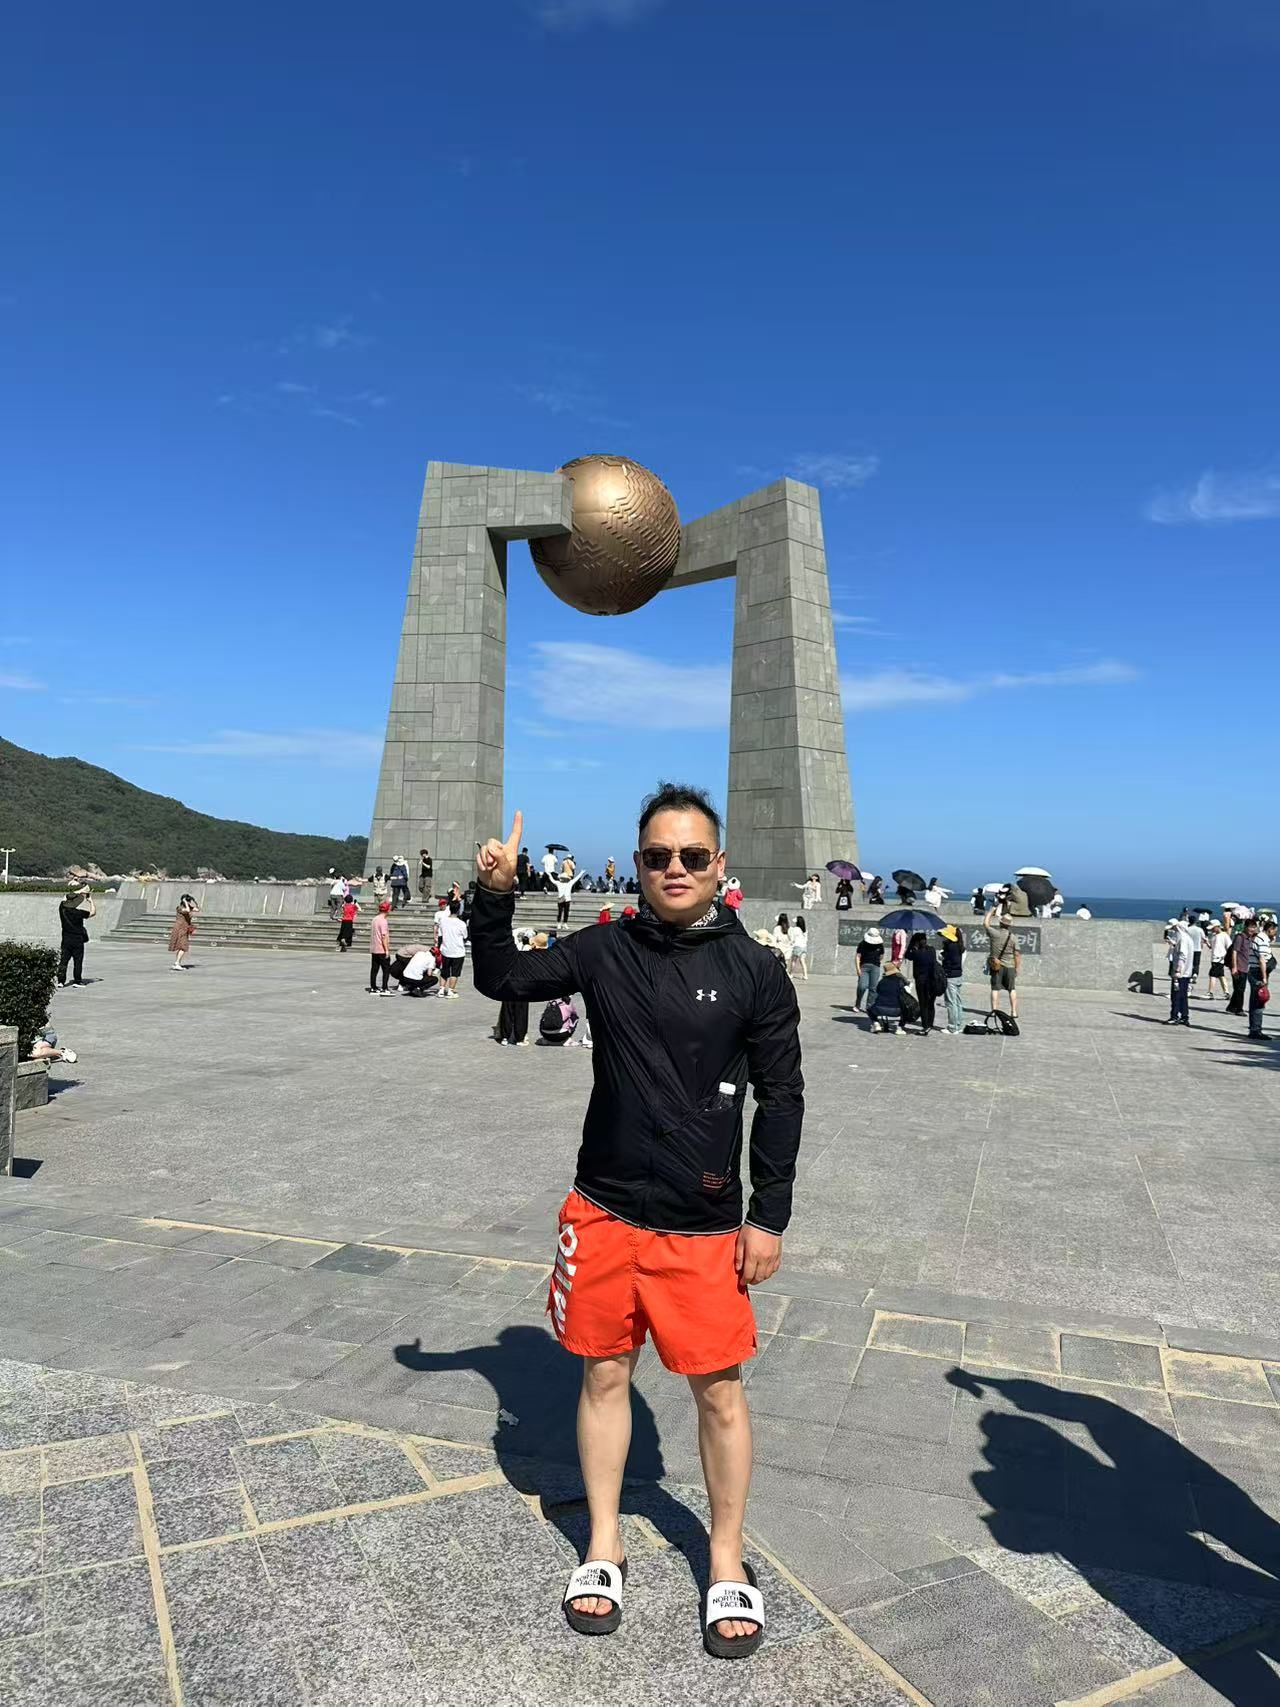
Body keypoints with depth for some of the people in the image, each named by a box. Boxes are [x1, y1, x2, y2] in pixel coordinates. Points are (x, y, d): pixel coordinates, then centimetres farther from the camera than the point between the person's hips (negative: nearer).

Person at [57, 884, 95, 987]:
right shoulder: (78, 913, -17)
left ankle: (61, 980, 3)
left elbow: (65, 898, 17)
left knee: (63, 960, 6)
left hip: (66, 939, 4)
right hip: (77, 939, -4)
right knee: (78, 961, 5)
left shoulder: (62, 908, -3)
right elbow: (93, 912, -9)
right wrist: (91, 899, 0)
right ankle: (77, 981, 8)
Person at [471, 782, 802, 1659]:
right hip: (603, 1211, 2)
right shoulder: (607, 950, -1)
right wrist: (495, 898, -9)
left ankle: (728, 1564, 32)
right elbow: (503, 979, 8)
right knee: (605, 1374, 15)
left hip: (704, 1227, -2)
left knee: (719, 1389, 9)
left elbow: (782, 1098, -3)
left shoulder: (755, 971, -8)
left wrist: (769, 1217, -4)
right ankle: (605, 1550, 36)